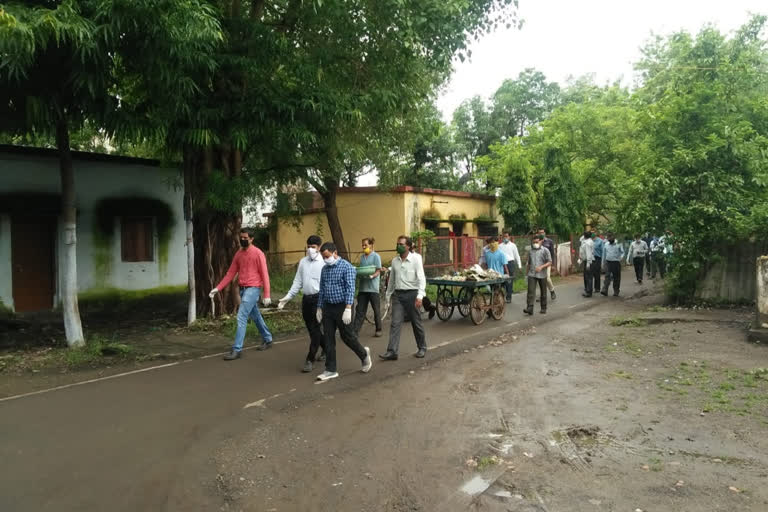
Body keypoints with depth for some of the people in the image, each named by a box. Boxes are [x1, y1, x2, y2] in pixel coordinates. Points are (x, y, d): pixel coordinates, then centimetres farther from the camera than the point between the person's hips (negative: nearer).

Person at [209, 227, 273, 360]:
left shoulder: (258, 253, -9)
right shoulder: (238, 254, 11)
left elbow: (264, 274, -10)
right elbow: (230, 273, 11)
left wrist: (266, 295, -14)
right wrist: (218, 288, 3)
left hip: (253, 289, -7)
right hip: (243, 289, 7)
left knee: (241, 317, -13)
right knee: (255, 316, 18)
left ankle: (237, 349, -11)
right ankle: (267, 339, 35)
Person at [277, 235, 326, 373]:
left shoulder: (324, 262, -7)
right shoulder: (303, 262, 11)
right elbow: (297, 282, 14)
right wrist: (288, 297, 6)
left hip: (319, 298, -6)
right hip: (306, 299, 6)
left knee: (315, 329, -4)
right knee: (311, 328, 14)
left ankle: (310, 359, 0)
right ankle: (326, 348, 35)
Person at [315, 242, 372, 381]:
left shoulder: (347, 267, -11)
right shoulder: (324, 269, 10)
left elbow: (350, 289, -17)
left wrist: (348, 309, -24)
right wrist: (319, 308, 16)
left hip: (342, 306, -6)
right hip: (327, 307, 6)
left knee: (347, 336, 3)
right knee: (328, 339, 6)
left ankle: (364, 355, 29)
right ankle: (331, 370, 13)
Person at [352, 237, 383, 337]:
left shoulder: (376, 256, -3)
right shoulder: (362, 257, 14)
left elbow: (378, 271, -8)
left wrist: (372, 276, -27)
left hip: (372, 287, -5)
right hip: (362, 287, 5)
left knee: (376, 309, 4)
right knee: (360, 310, 3)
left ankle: (378, 330, 15)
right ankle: (355, 330, 2)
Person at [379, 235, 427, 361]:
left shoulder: (416, 258, -6)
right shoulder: (395, 261, 9)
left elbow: (421, 278, -12)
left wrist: (420, 295, -22)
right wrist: (388, 295, 19)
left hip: (411, 294, -4)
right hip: (398, 294, 4)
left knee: (416, 323, 8)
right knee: (395, 323, -4)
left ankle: (422, 348, 25)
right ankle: (392, 351, -7)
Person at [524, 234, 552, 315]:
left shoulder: (545, 250, -1)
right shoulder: (531, 250, 11)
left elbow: (549, 262, -6)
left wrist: (541, 267, -21)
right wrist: (528, 272, 18)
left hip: (542, 275, -2)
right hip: (531, 274, 2)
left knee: (543, 292, 9)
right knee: (531, 291, -11)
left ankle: (543, 308, 22)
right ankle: (530, 308, -17)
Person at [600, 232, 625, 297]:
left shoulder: (618, 244, 0)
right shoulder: (606, 245, 9)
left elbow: (622, 252, 0)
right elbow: (604, 254, 16)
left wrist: (621, 257, -22)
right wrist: (603, 263, 17)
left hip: (616, 262, -1)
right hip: (608, 262, 1)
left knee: (616, 278, 5)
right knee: (607, 276, -10)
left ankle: (616, 292, 16)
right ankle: (604, 290, -18)